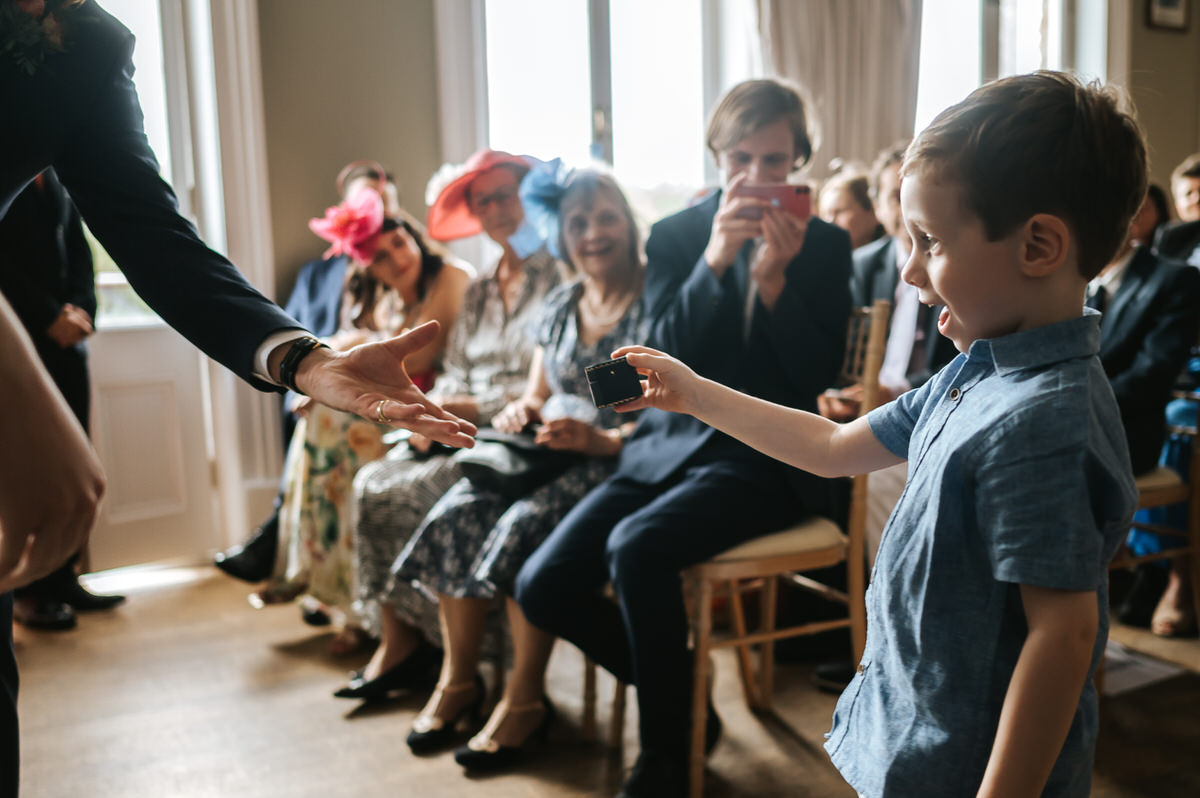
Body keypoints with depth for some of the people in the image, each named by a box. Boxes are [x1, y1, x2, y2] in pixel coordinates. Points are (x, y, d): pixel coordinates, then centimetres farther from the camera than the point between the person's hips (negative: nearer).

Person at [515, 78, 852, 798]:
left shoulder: (824, 245, 2)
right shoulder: (674, 237, 7)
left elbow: (818, 378, -6)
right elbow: (662, 364, -4)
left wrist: (774, 276, -18)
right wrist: (714, 261, -17)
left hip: (764, 459, -4)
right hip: (671, 446, 4)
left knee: (637, 547, -32)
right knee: (543, 586, -11)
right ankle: (683, 702, 14)